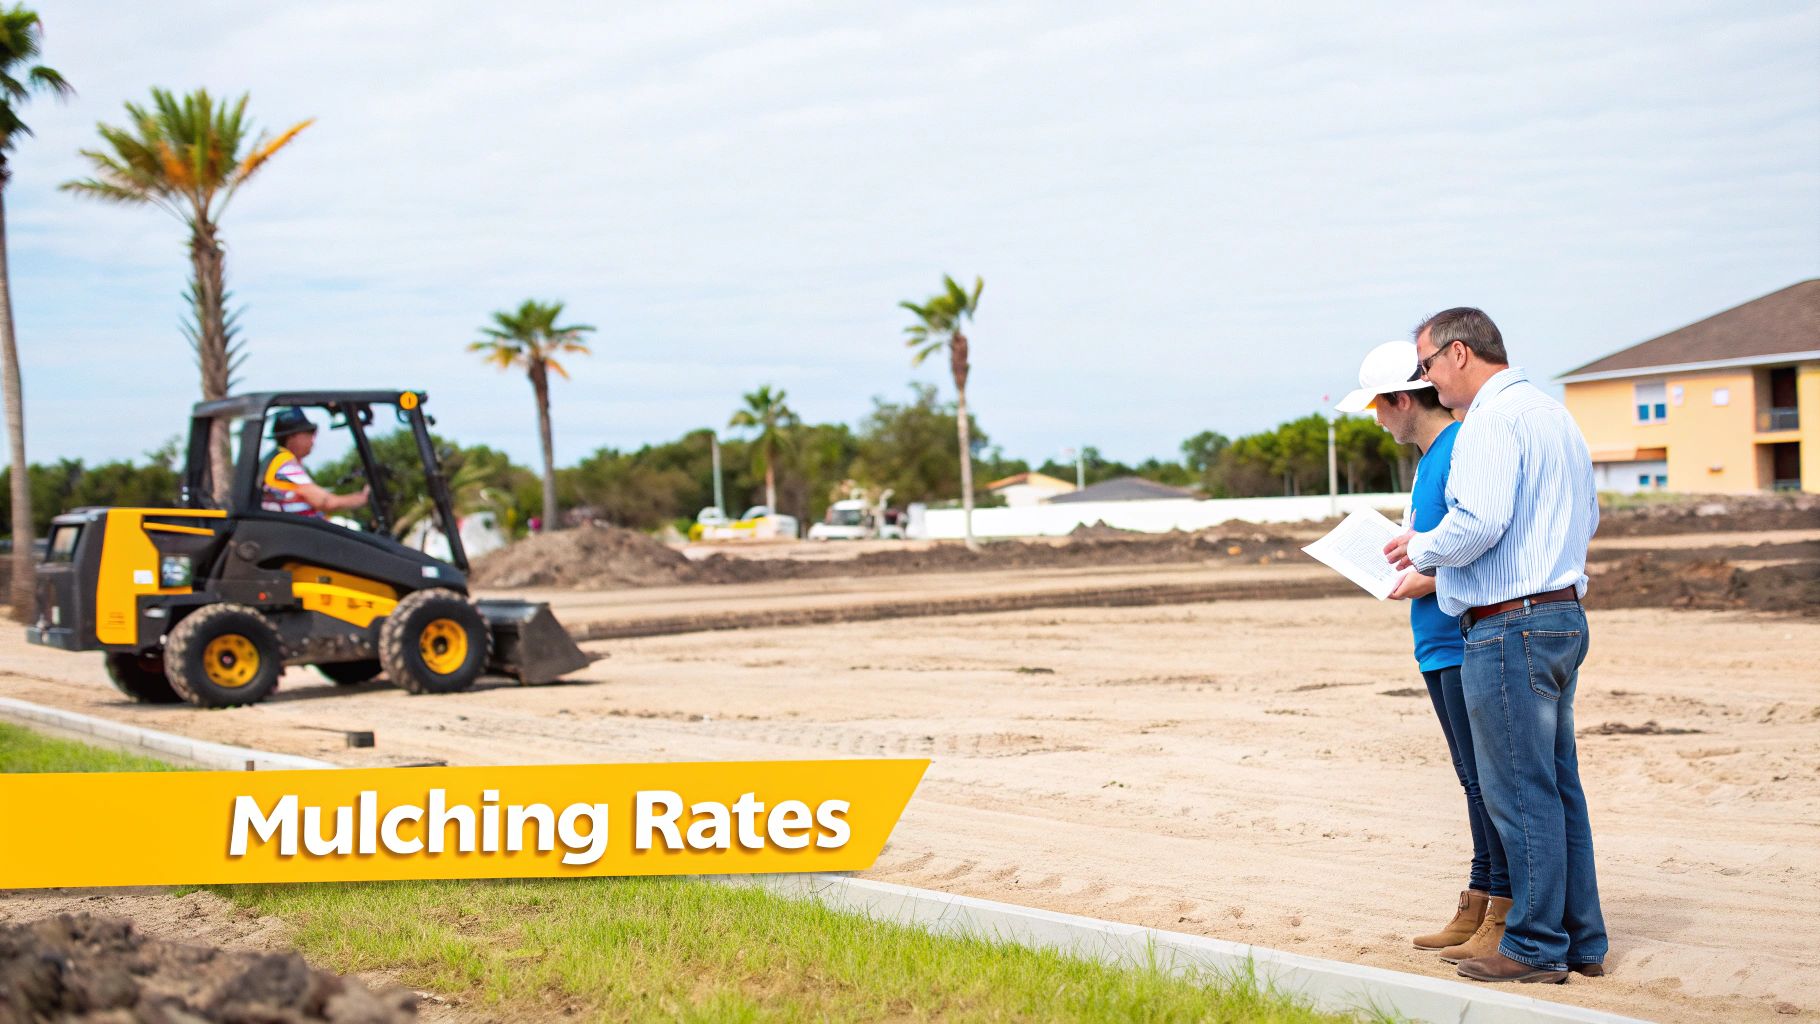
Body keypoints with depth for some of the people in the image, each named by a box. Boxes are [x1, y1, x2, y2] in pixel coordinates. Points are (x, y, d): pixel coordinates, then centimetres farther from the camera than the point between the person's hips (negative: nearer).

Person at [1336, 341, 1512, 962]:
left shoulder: (1464, 450, -14)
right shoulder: (1428, 457, 18)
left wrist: (1432, 579, -17)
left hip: (1468, 639, -10)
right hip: (1439, 644, 10)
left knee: (1486, 778, -7)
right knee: (1474, 779, 14)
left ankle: (1505, 915, -3)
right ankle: (1478, 906, 20)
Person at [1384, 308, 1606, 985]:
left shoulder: (1492, 420, -14)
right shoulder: (1553, 415, 18)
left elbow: (1477, 523, -25)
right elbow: (1588, 519, 25)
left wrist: (1421, 548, -7)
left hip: (1510, 627, -10)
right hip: (1563, 617, 10)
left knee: (1520, 792, -3)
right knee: (1559, 787, 13)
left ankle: (1536, 947, 2)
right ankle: (1581, 942, 18)